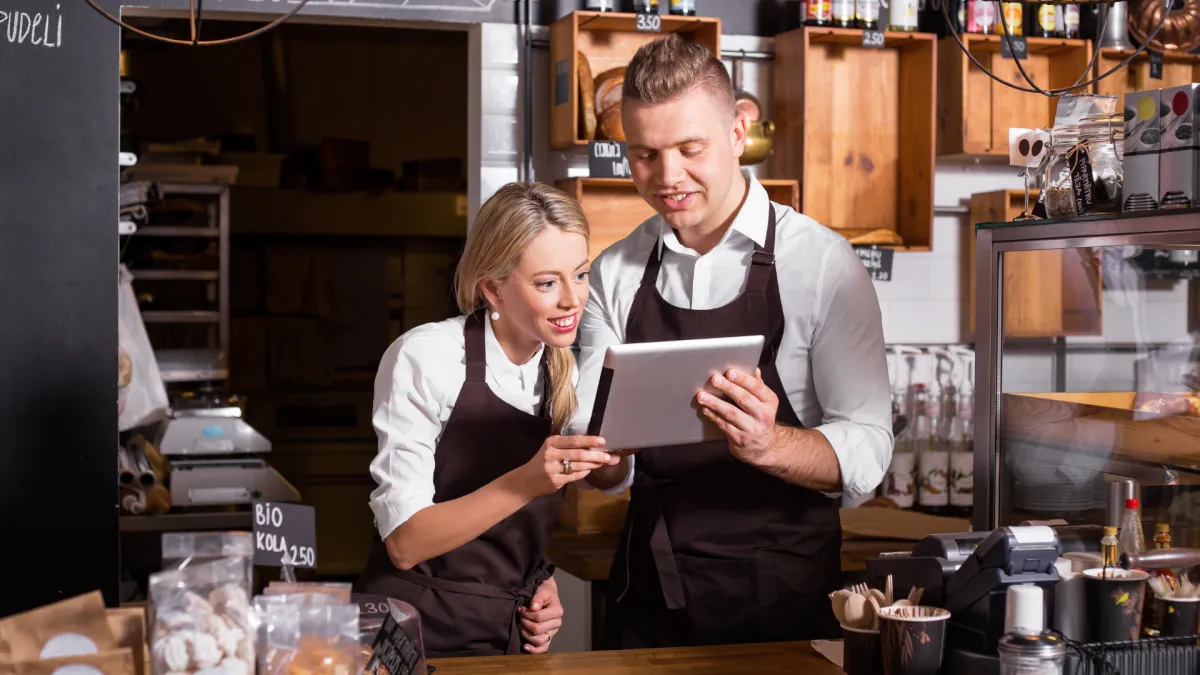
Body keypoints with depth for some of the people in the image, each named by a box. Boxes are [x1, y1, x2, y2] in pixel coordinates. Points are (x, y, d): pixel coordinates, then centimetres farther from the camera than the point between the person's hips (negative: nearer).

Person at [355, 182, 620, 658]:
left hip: (517, 634, 5)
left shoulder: (565, 377, 2)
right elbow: (404, 542, -20)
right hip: (419, 633, -4)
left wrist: (544, 582, -3)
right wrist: (525, 482, -31)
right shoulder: (426, 357, -16)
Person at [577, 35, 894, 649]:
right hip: (648, 593, 3)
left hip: (784, 596, -3)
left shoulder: (824, 264, -10)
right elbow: (604, 471, 1)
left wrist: (768, 444, -33)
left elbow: (866, 451, -13)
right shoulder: (614, 275, 2)